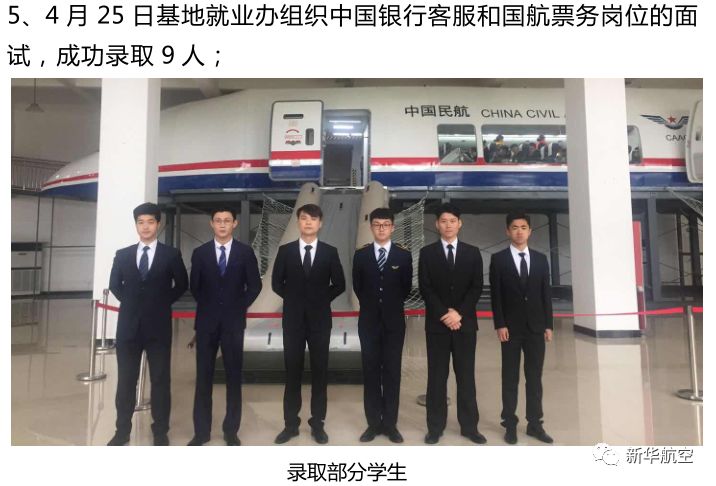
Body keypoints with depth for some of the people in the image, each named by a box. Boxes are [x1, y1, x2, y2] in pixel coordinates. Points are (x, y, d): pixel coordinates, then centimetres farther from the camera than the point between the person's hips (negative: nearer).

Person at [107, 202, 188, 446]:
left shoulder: (171, 254, -1)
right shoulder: (123, 255, 6)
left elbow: (181, 285, 7)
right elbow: (114, 285, 15)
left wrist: (162, 303, 1)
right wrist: (131, 302, 7)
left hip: (158, 325, -2)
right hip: (129, 325, 2)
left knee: (160, 380, 6)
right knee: (126, 381, 10)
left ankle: (160, 431, 18)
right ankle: (122, 431, 24)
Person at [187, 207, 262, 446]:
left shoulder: (245, 252, 0)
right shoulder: (200, 253, 3)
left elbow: (254, 285, 3)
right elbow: (194, 286, 10)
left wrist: (239, 307, -1)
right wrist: (207, 307, 7)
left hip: (233, 322, -1)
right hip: (207, 321, 1)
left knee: (234, 377, 6)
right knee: (204, 377, 6)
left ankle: (231, 430, 17)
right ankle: (201, 431, 17)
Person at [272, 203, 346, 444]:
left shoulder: (330, 252, 2)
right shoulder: (285, 250, 2)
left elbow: (339, 284, 5)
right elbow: (276, 283, 7)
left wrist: (321, 299, 0)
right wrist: (294, 298, 2)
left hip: (320, 318, 0)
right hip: (293, 318, 0)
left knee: (319, 371, 6)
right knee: (292, 371, 6)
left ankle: (317, 423, 18)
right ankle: (291, 423, 18)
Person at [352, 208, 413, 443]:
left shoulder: (404, 255, 0)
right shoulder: (361, 255, 2)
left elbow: (406, 288, 6)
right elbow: (357, 287, 8)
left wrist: (391, 305, 8)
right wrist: (371, 305, 9)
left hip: (394, 321, -1)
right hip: (369, 320, 1)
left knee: (392, 372, 5)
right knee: (370, 372, 6)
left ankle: (390, 424, 15)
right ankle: (373, 423, 16)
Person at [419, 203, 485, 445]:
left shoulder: (472, 252, 7)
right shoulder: (427, 253, 3)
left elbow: (477, 287, 0)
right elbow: (425, 288, -4)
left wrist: (459, 313, -12)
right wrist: (444, 314, -13)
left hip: (465, 323, 1)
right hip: (437, 323, -1)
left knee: (466, 375, 7)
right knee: (437, 376, 4)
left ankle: (469, 426, 18)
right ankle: (435, 427, 14)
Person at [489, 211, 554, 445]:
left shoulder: (540, 259, 8)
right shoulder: (498, 259, -1)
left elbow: (546, 293, 8)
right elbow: (496, 295, -5)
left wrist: (548, 325, 3)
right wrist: (500, 325, -11)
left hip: (536, 327, 3)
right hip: (511, 327, -3)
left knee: (534, 377, 9)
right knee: (510, 378, 5)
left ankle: (535, 423, 19)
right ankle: (510, 424, 13)